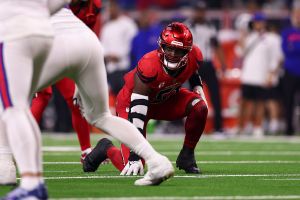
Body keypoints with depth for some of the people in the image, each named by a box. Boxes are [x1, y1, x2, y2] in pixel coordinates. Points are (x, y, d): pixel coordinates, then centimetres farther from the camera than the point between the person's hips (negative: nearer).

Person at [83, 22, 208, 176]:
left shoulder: (194, 57, -22)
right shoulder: (149, 65, -39)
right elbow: (137, 111, -39)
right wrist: (134, 157, -42)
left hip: (165, 99, 6)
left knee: (200, 107, -21)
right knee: (133, 168, -15)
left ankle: (187, 156, 1)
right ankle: (106, 149, 19)